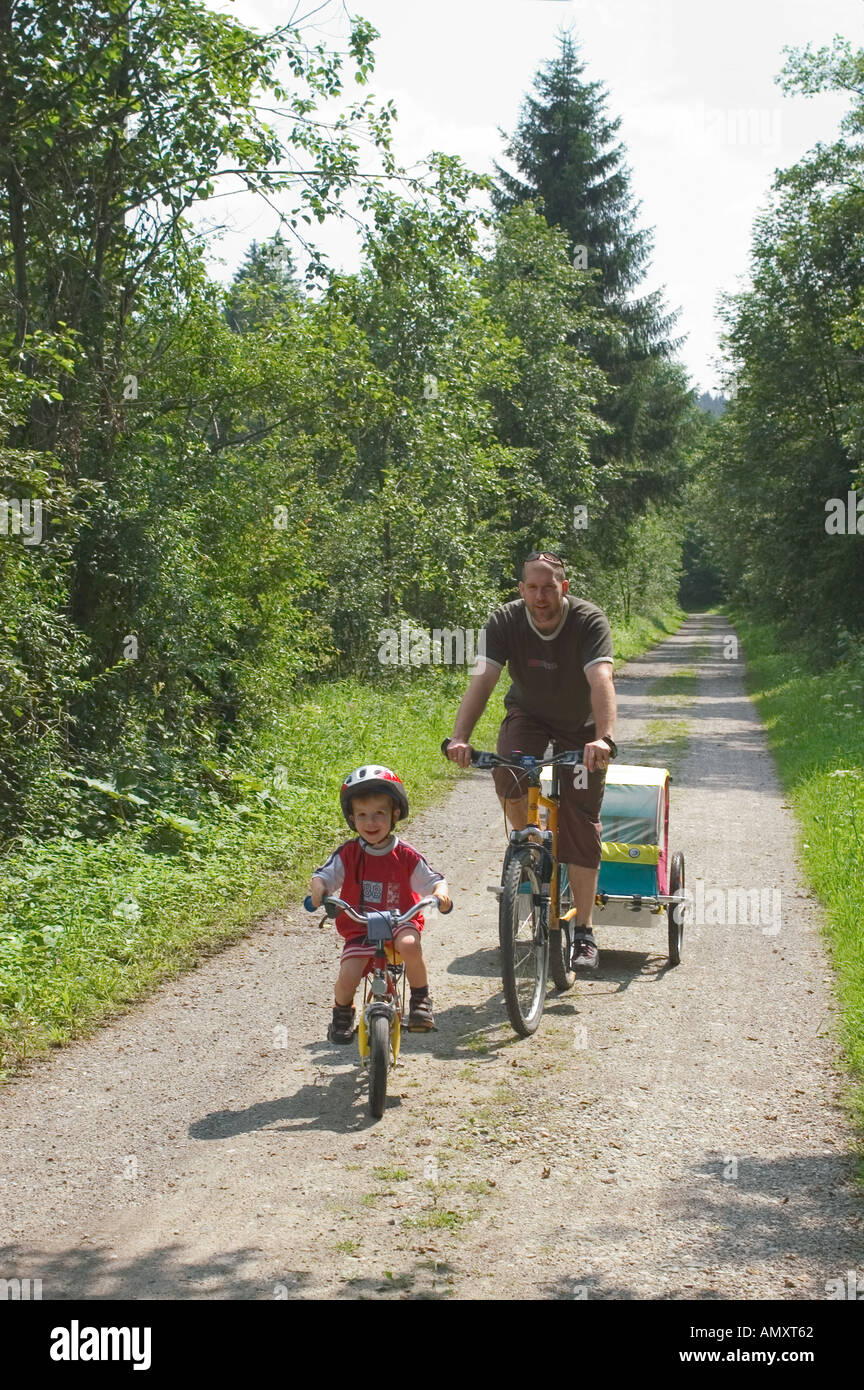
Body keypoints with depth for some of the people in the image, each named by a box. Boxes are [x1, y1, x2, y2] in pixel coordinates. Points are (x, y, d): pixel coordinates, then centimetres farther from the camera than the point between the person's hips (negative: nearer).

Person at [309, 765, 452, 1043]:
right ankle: (342, 1015, 17)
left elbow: (433, 880, -2)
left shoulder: (405, 855, -5)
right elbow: (324, 875, -5)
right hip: (360, 928, 1)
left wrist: (440, 894, -25)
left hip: (400, 922, -1)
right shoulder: (348, 854, -3)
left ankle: (421, 1000, -9)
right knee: (347, 977, -18)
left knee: (409, 945, -34)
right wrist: (318, 890, -29)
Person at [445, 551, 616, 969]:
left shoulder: (589, 621, -27)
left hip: (580, 726, -1)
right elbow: (482, 679, -30)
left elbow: (601, 680, -41)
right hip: (528, 714, 2)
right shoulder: (506, 620, -20)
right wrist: (459, 738, -45)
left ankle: (583, 934, 1)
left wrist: (604, 739, -58)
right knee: (507, 775, -30)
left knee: (581, 825, -7)